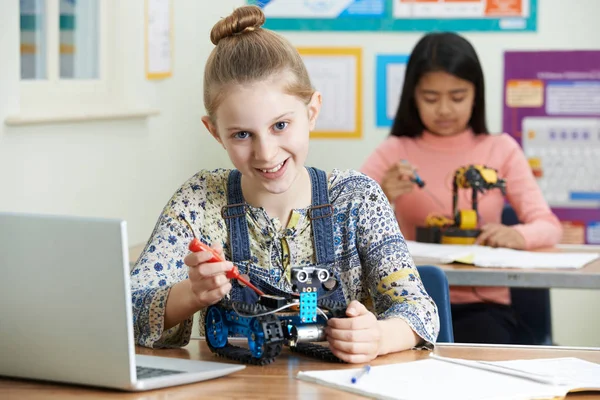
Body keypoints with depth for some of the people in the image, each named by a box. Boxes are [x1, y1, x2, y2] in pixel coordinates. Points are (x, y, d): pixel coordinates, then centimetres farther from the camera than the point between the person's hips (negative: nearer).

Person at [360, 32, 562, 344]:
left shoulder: (501, 150, 8)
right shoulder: (394, 152, 8)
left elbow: (548, 226, 2)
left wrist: (518, 236, -22)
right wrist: (381, 197, -21)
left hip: (483, 305, 0)